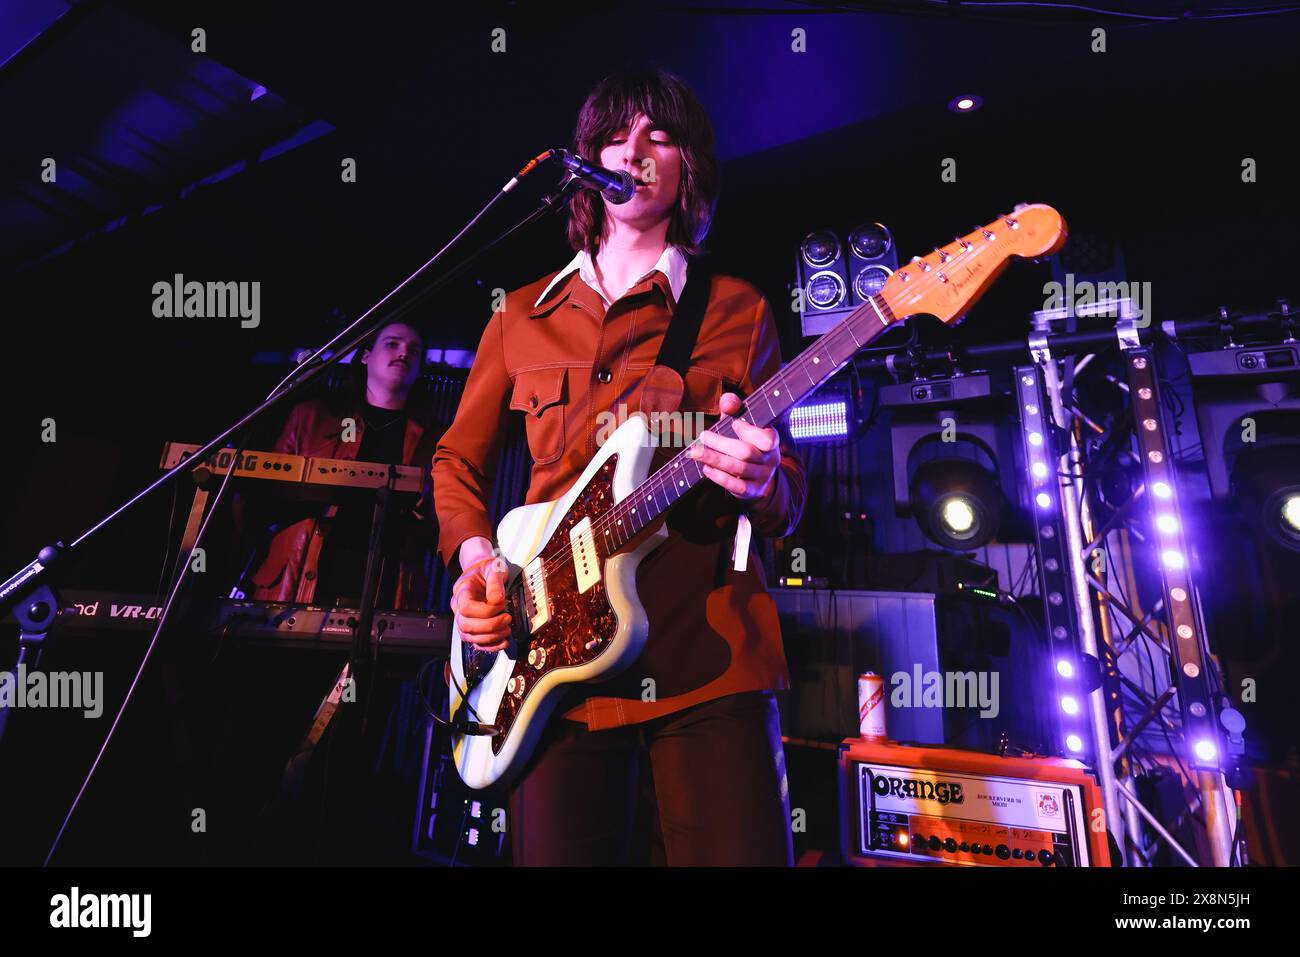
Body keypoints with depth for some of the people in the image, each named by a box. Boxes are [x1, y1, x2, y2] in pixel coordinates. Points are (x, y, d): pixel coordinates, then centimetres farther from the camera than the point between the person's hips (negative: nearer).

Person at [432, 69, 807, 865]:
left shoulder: (736, 311, 8)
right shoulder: (525, 315, 15)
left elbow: (789, 502, 6)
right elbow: (460, 459, 19)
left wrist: (761, 480, -17)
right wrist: (475, 555, 0)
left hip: (707, 659, -1)